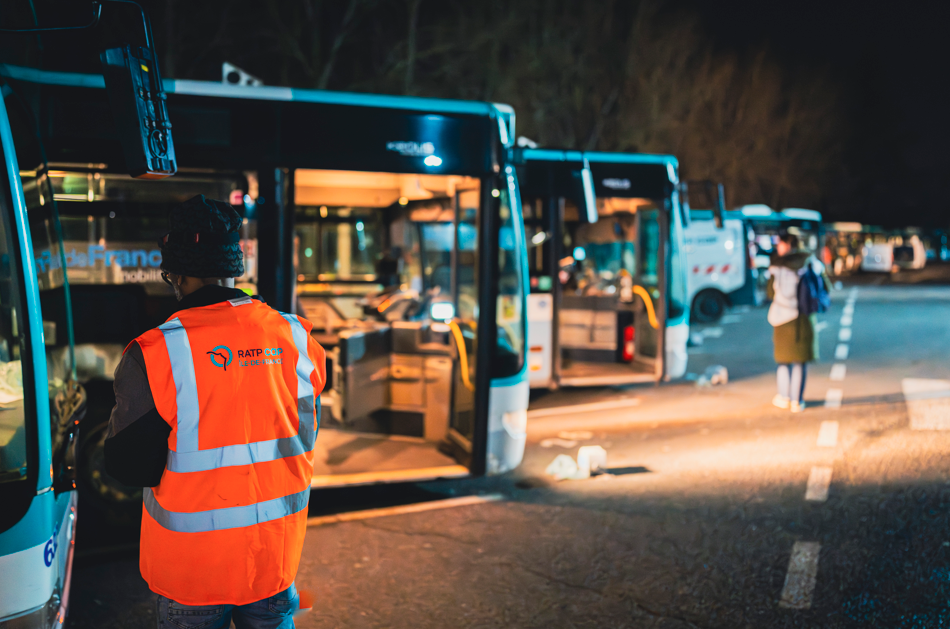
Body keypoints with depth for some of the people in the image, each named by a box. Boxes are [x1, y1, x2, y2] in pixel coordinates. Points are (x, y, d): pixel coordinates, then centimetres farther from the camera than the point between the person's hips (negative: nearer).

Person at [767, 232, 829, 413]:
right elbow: (826, 288, 3)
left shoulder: (777, 265, -5)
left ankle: (784, 397, 20)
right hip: (804, 317, 1)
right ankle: (797, 401, 7)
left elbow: (770, 293, -1)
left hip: (782, 316, -1)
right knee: (800, 360, 7)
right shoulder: (810, 261, -1)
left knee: (783, 358, 15)